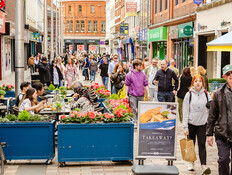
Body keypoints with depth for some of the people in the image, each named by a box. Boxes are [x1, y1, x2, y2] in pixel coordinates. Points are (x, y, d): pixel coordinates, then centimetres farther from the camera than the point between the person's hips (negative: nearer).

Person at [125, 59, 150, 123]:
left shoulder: (143, 74, 6)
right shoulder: (129, 74, -4)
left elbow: (146, 85, 10)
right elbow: (127, 85, 0)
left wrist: (148, 93, 4)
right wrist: (126, 94, -4)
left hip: (141, 95, 4)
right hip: (133, 95, -3)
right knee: (133, 110, -4)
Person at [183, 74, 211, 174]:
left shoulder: (206, 94, 2)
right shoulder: (189, 94, -2)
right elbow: (185, 112, -3)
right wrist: (185, 127, -8)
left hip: (203, 124, 0)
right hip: (191, 124, 0)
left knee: (202, 145, -6)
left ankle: (204, 166, -11)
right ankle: (191, 163, 28)